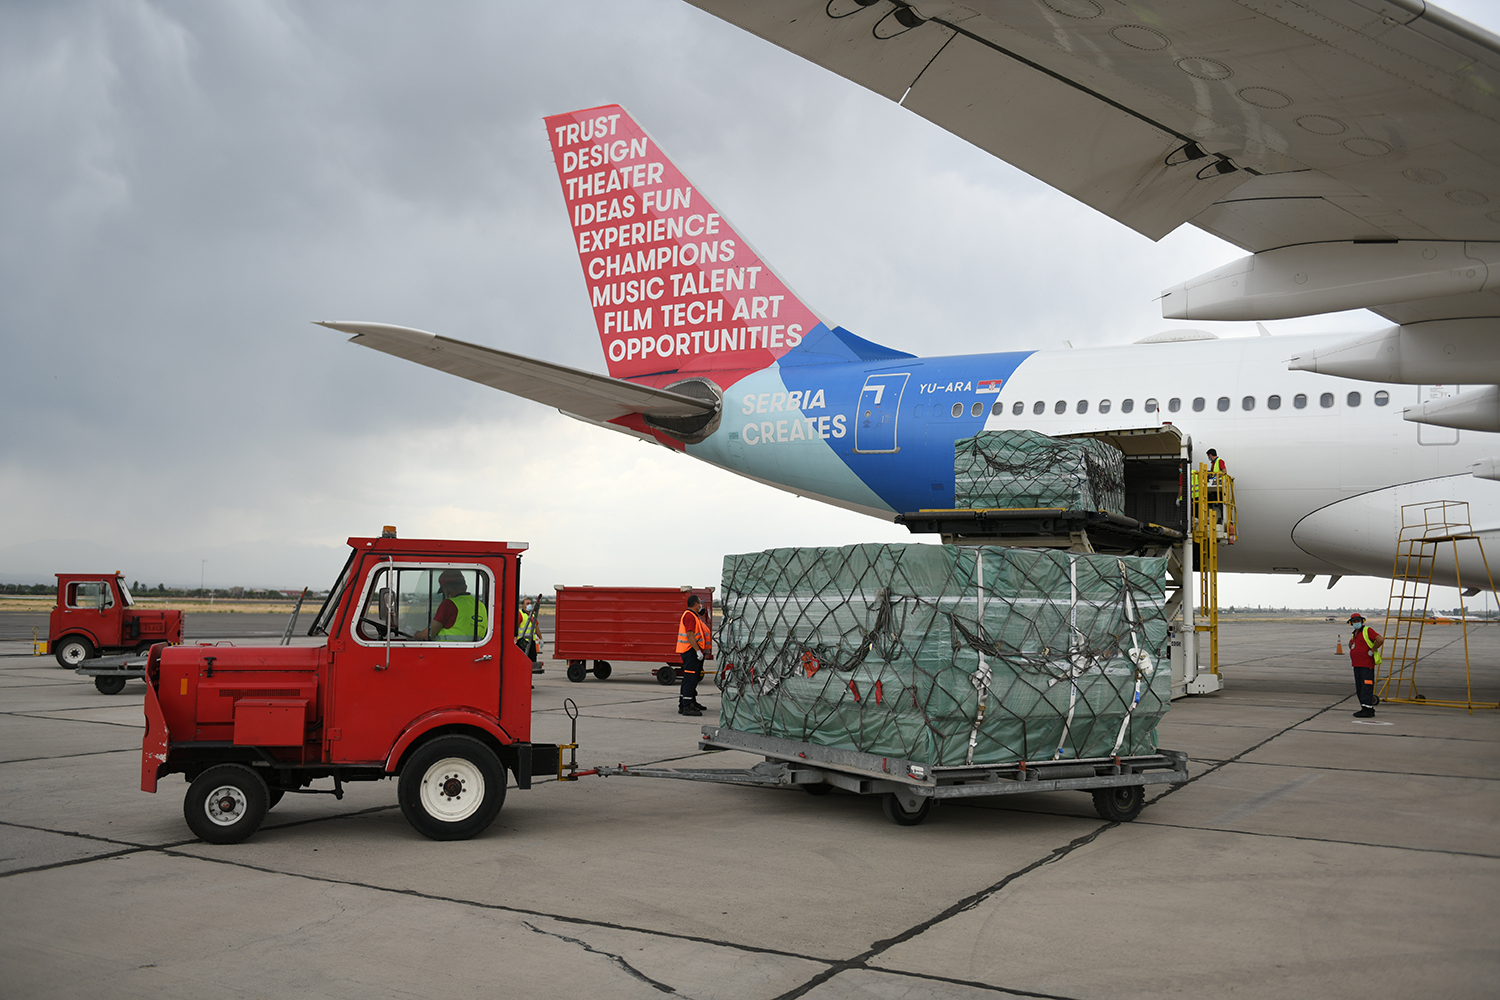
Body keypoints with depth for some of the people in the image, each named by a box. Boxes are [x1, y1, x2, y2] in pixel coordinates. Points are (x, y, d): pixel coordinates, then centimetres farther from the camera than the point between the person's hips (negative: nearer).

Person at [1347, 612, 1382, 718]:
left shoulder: (1367, 631, -7)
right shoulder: (1354, 635, 19)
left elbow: (1380, 640, -21)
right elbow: (1351, 645, 41)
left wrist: (1372, 651, -14)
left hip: (1366, 665, -9)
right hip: (1357, 665, 9)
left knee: (1366, 687, -11)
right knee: (1359, 689, 10)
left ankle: (1367, 710, -12)